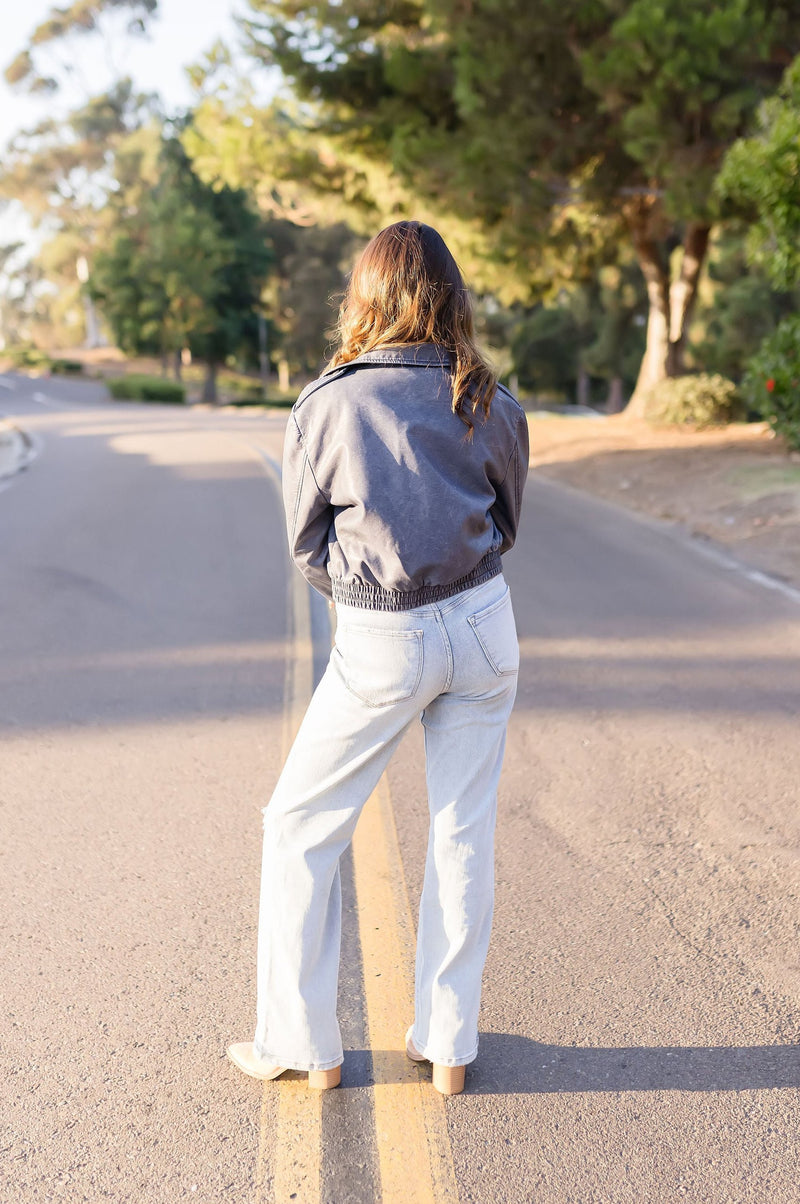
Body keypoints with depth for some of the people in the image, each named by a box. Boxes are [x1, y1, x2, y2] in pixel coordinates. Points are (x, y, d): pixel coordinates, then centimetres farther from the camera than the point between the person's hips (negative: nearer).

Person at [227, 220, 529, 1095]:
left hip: (382, 645, -3)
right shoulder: (490, 403, -4)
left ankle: (301, 1045, 20)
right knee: (464, 830, 12)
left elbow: (306, 544, -3)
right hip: (484, 626, 3)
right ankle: (449, 1045, 22)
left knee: (300, 828, 12)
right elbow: (508, 520, 10)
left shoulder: (326, 407, -12)